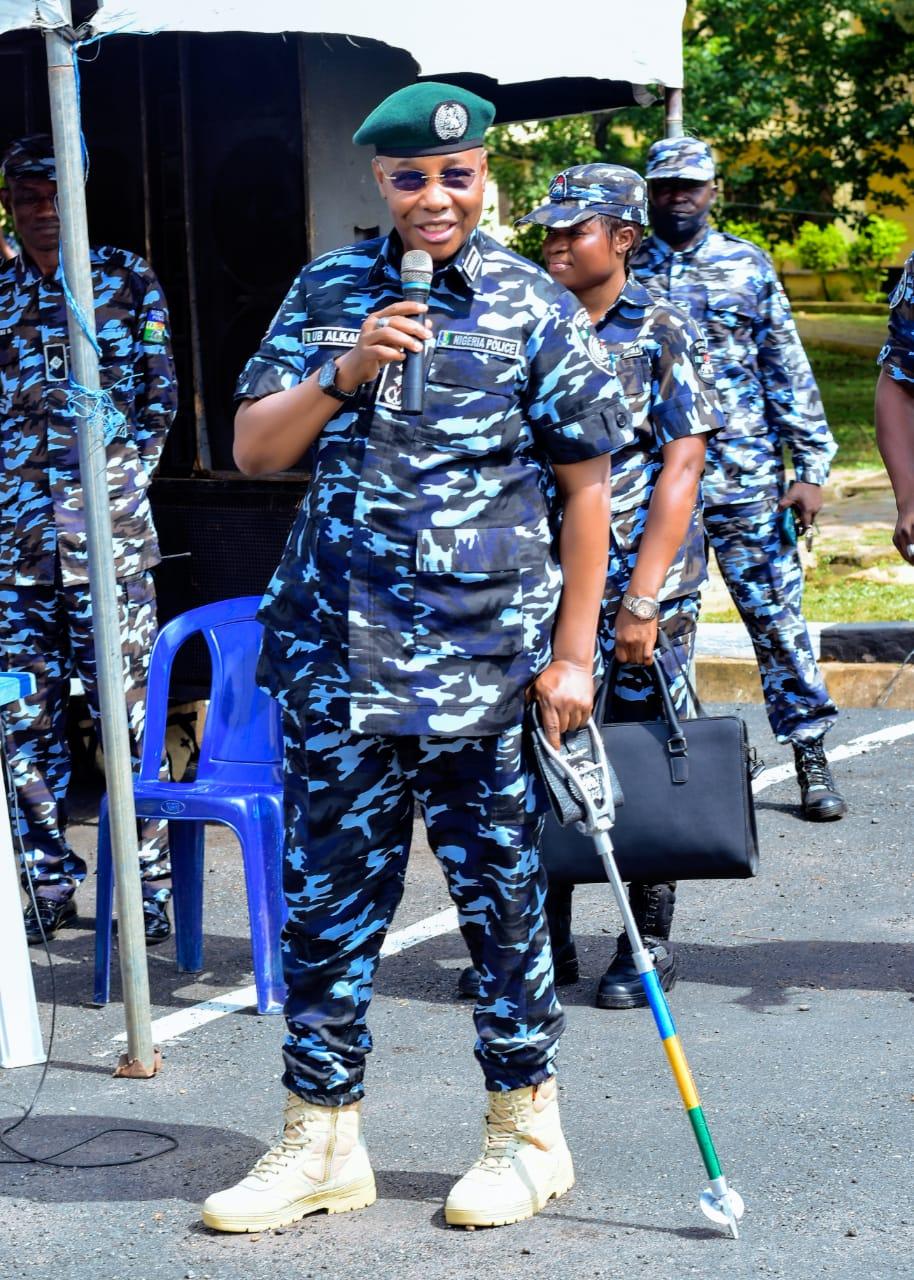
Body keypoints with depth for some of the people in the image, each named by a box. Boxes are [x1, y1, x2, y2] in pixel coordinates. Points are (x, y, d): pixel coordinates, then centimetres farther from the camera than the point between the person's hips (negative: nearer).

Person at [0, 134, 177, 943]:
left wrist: (124, 481, -3)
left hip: (107, 537, -3)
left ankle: (148, 884, 5)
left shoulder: (126, 280, 7)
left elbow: (159, 393, 5)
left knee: (126, 709, -2)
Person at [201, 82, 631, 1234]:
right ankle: (322, 1141, 20)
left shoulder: (535, 308, 0)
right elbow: (253, 451, 6)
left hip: (486, 664, -3)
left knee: (500, 899, 6)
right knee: (323, 901, 8)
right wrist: (345, 376, -11)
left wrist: (572, 652, -2)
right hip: (335, 656, 3)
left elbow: (585, 489, 1)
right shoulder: (326, 295, 9)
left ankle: (526, 1133, 22)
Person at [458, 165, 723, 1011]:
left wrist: (643, 598, -17)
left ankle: (650, 947, 17)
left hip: (643, 593, -4)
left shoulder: (665, 337, -4)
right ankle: (547, 941, 19)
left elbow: (681, 468, -10)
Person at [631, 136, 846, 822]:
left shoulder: (749, 267, 6)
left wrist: (812, 468, -1)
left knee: (778, 611, 0)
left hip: (745, 477, -1)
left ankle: (812, 760, 7)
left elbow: (789, 371, 5)